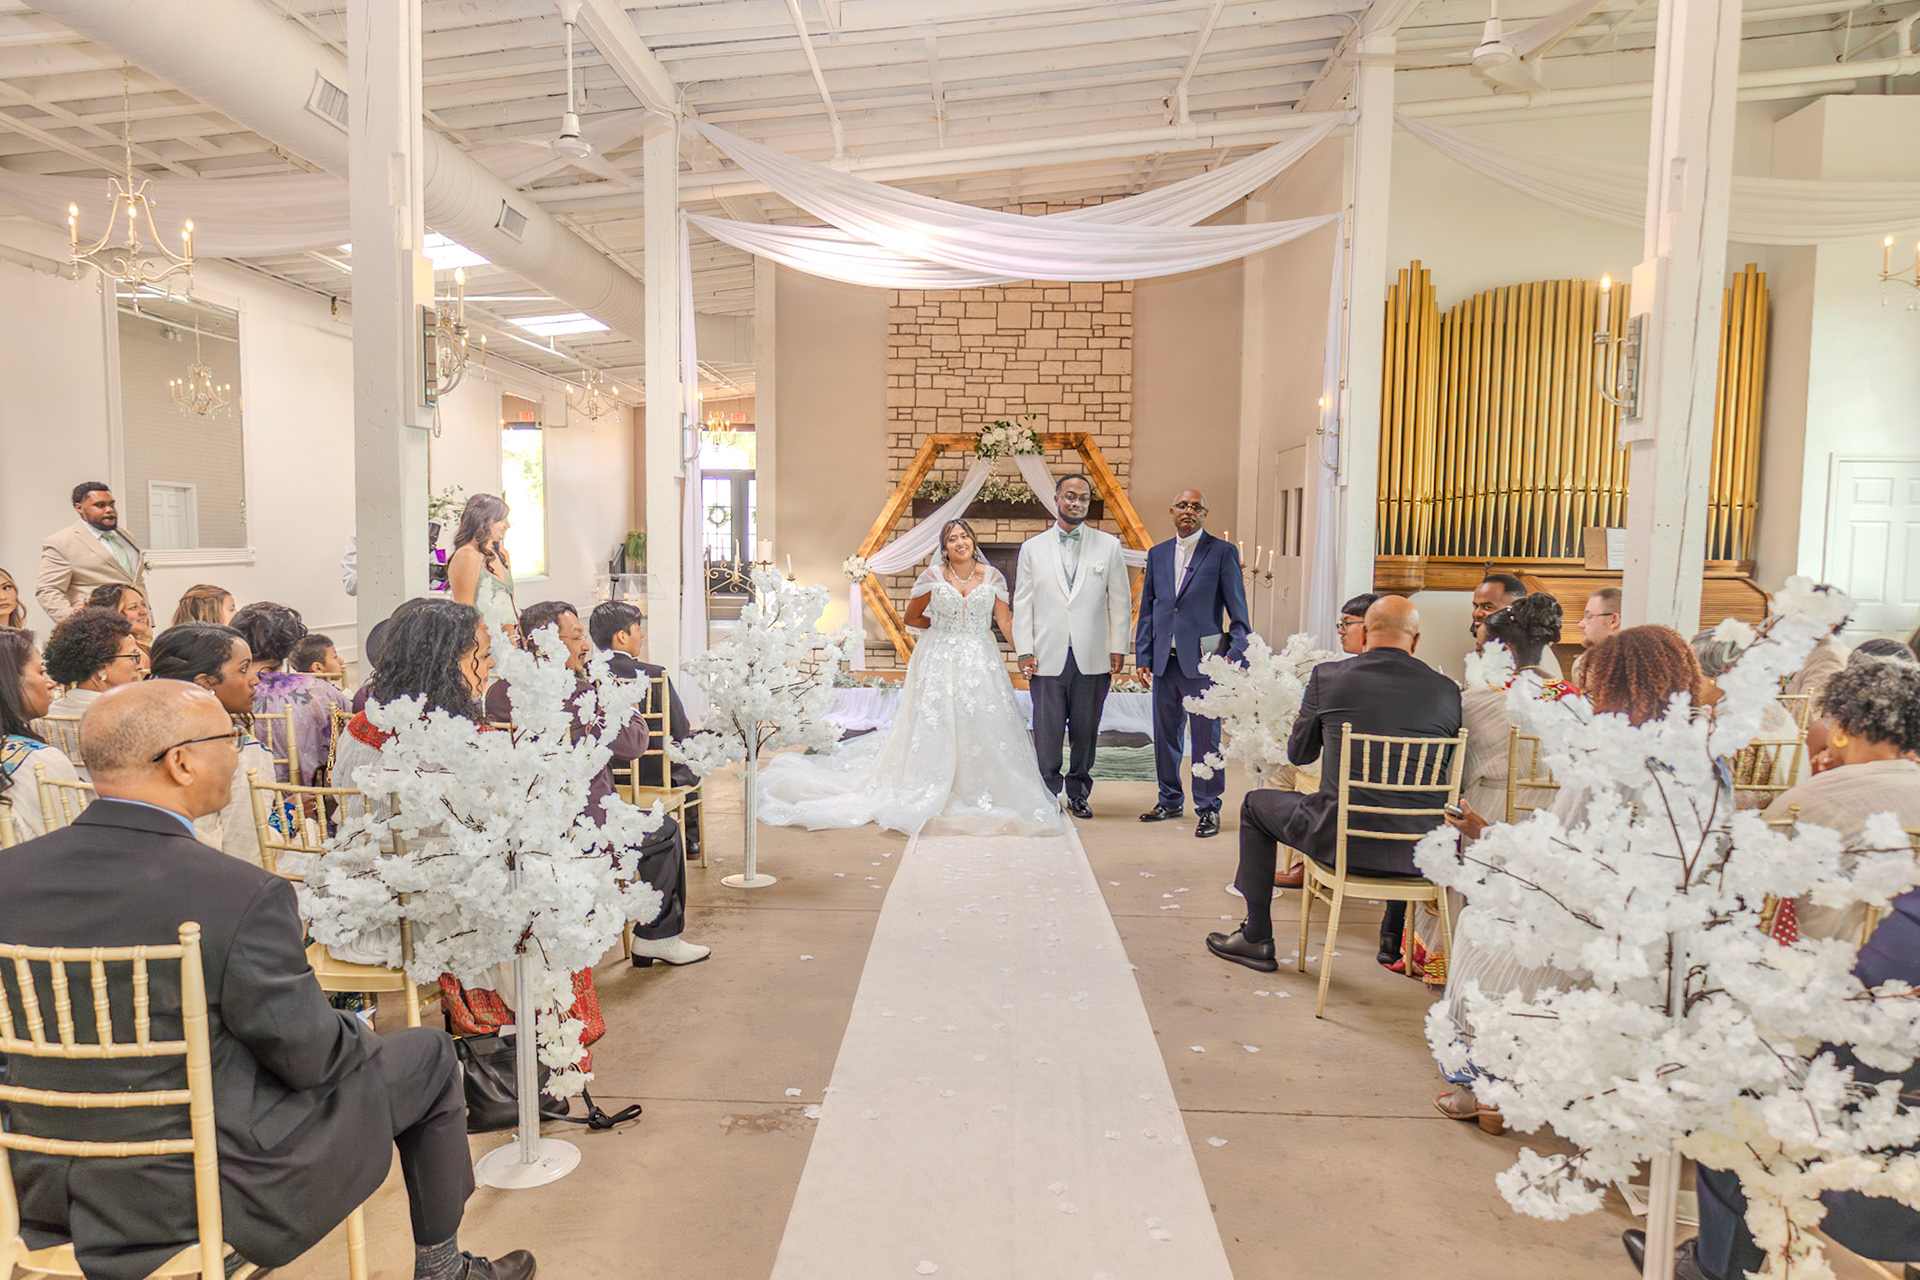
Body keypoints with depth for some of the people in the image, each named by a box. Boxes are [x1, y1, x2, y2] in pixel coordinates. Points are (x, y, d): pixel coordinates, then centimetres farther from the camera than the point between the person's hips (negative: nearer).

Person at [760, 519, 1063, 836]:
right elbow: (911, 617, 7)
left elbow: (1006, 621, -2)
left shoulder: (992, 576, 2)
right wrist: (945, 627, 4)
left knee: (982, 725, 2)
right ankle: (926, 796, 8)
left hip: (981, 660, 2)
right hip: (939, 660, -2)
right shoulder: (933, 576, -2)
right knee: (934, 725, 0)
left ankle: (981, 796, 14)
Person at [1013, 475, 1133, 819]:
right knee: (1047, 731, 1)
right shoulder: (1033, 548, 8)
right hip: (1048, 658, 0)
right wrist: (1024, 652, 0)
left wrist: (1118, 649, 2)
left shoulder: (1109, 546, 8)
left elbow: (1120, 600, 7)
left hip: (1093, 658, 0)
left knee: (1085, 731, 7)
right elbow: (1022, 603, 7)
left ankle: (1078, 794, 21)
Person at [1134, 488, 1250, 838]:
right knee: (1165, 734, 12)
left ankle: (1208, 808, 11)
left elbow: (1238, 610, -1)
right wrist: (1142, 656, 9)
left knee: (1206, 737, 0)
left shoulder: (1223, 552, 1)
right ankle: (1170, 800, 26)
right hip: (1164, 661, 5)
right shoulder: (1157, 554, 14)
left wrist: (1236, 655, -10)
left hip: (1203, 661, -4)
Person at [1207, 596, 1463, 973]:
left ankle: (1257, 939, 29)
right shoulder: (1447, 690, 0)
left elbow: (1299, 754, 9)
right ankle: (1394, 938, 45)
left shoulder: (1328, 676, -5)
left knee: (1256, 804, 24)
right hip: (1415, 854, 3)